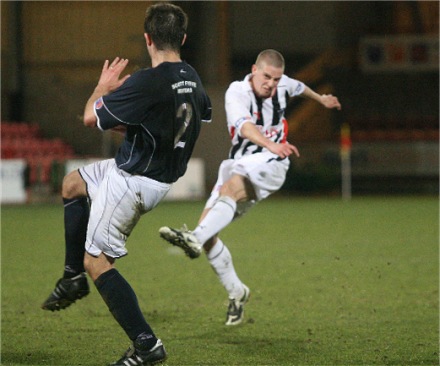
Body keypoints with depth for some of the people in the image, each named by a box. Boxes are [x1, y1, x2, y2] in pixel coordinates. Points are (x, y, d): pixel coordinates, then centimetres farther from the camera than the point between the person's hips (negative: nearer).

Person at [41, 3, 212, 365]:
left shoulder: (146, 83, -28)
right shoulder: (193, 80, -2)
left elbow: (91, 117, -17)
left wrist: (103, 87, 3)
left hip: (134, 182, -10)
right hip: (164, 173, 10)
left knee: (97, 260, -3)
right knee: (72, 182, 28)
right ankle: (73, 278, 32)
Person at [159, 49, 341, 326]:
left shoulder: (282, 84, 2)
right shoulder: (237, 92, -12)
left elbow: (299, 87, 29)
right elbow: (245, 126, -33)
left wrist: (321, 99, 49)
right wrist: (271, 144, -53)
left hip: (270, 166, -1)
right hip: (240, 163, 1)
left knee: (231, 187, -36)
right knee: (208, 229, -9)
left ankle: (195, 239, -56)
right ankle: (236, 292, 6)